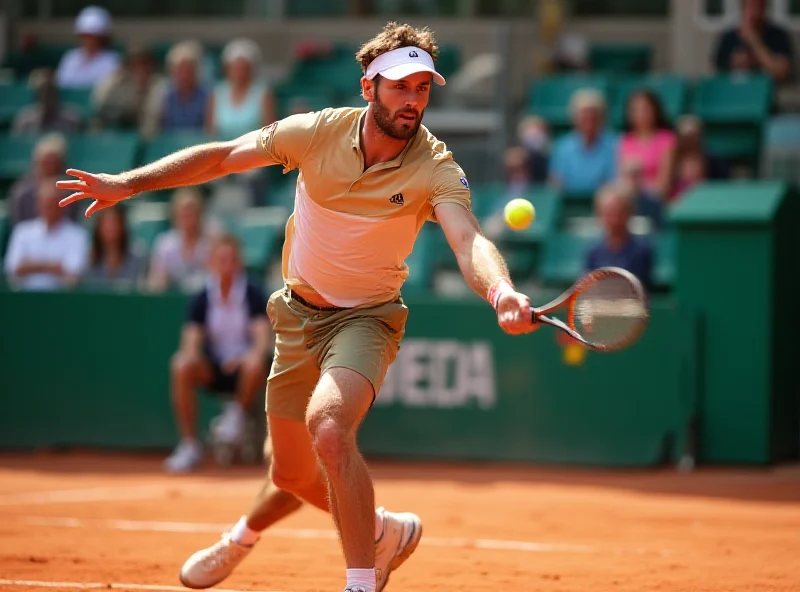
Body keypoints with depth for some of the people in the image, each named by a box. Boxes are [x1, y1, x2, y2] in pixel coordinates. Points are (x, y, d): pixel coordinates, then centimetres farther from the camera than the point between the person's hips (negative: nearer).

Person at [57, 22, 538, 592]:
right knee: (293, 476, 14)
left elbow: (469, 240, -39)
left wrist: (501, 292, -60)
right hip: (300, 311, 4)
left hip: (366, 316, -4)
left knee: (329, 427, -34)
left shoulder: (436, 170, -21)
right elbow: (222, 156, 0)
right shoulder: (318, 132, -13)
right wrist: (129, 183, -6)